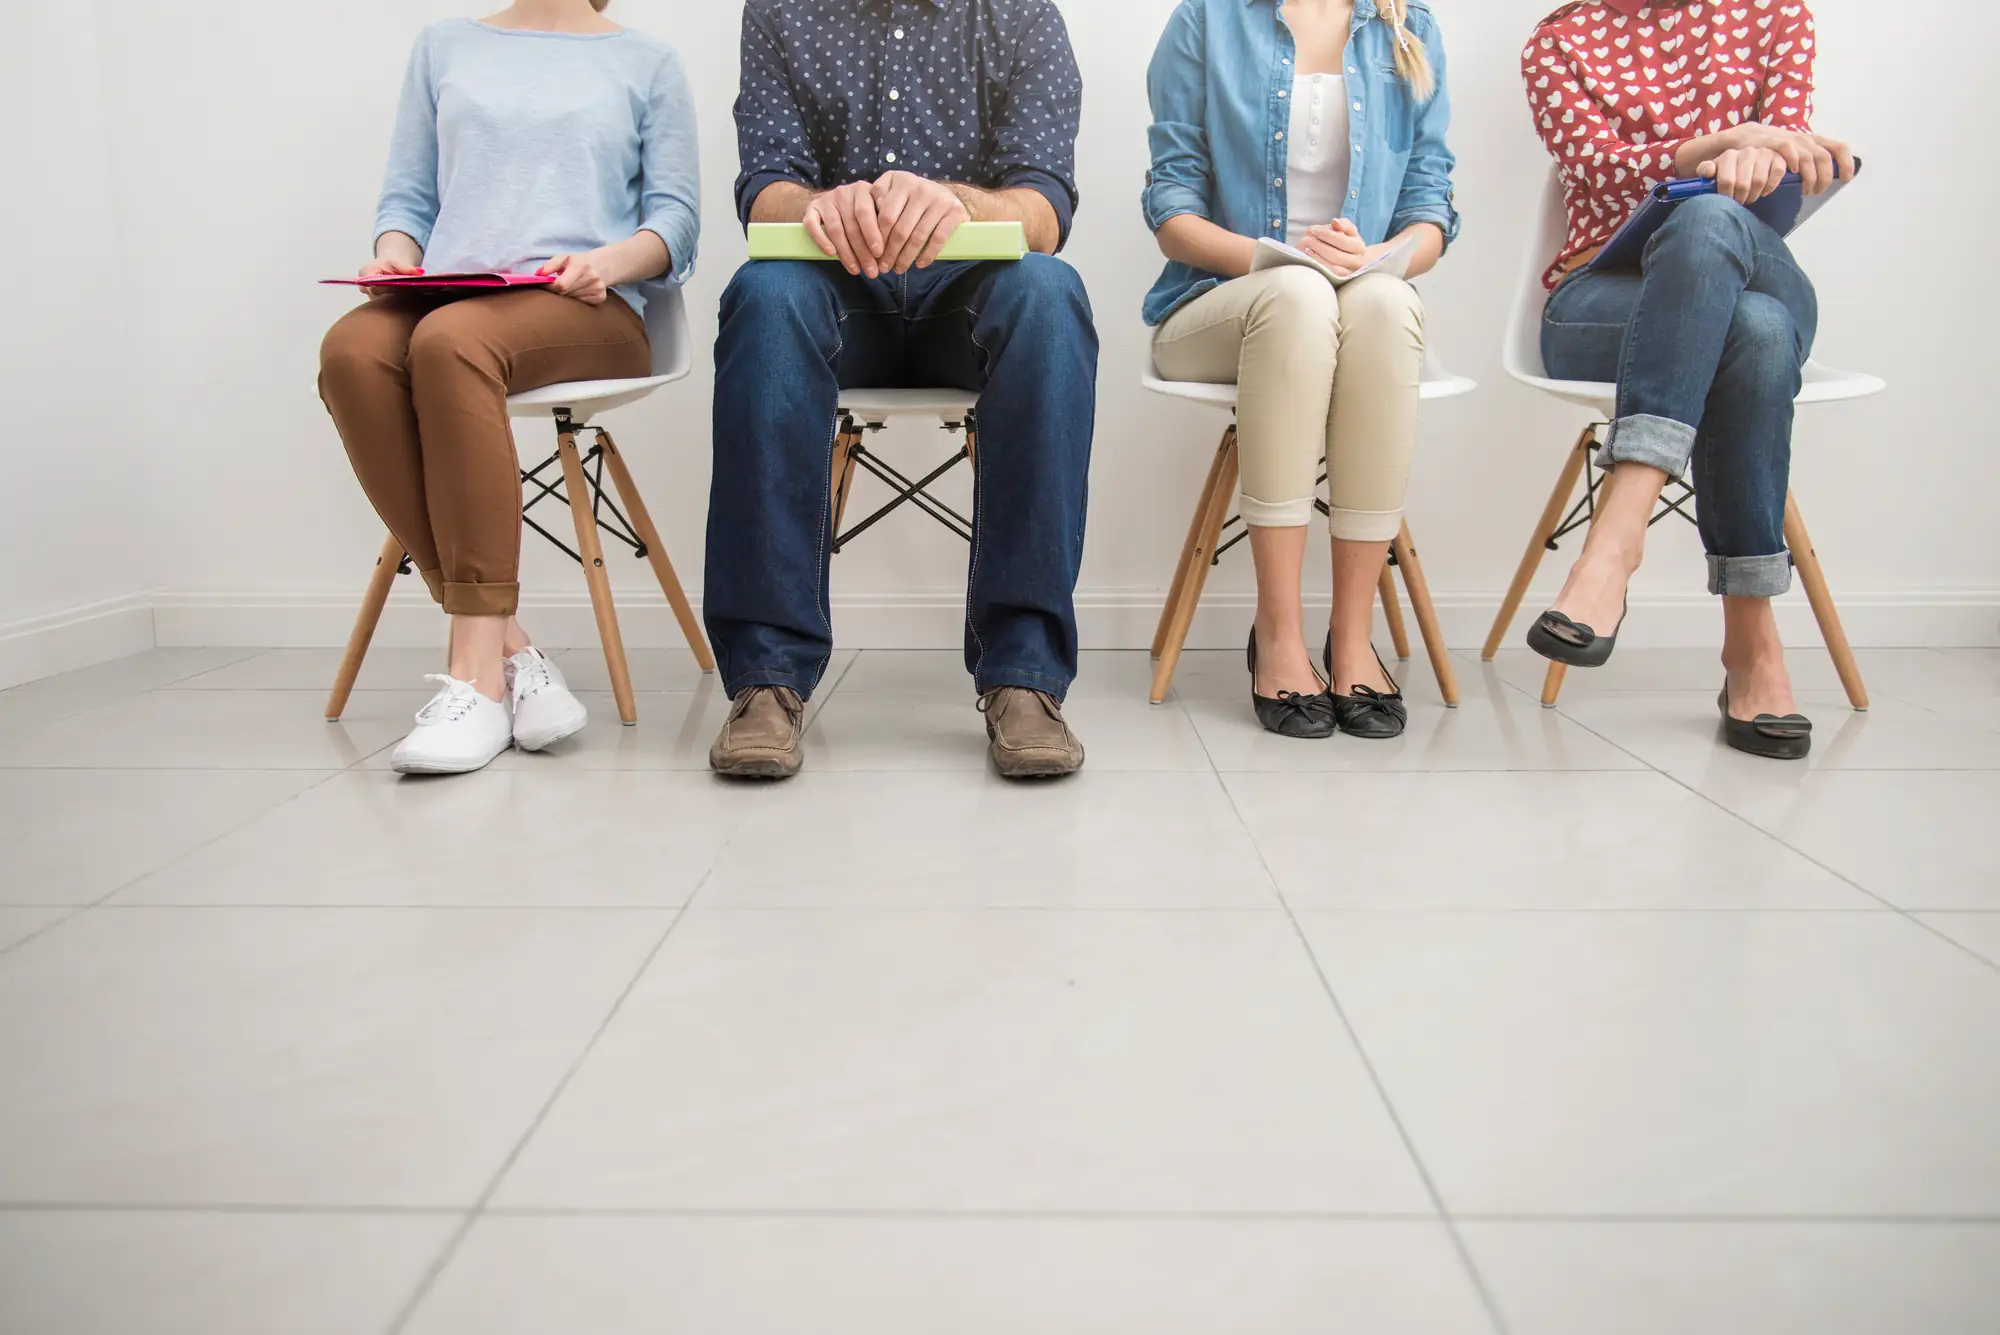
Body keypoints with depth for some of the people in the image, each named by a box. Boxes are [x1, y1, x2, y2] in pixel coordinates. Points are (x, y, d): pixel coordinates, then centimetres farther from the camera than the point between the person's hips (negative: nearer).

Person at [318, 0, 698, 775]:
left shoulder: (645, 63, 17)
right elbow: (408, 194, 22)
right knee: (353, 347, -32)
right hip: (449, 297, 3)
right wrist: (396, 255, 0)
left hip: (587, 311, -3)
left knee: (451, 339, -36)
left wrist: (611, 260, -12)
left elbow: (675, 216, 8)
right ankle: (509, 651, -32)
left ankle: (477, 675, -36)